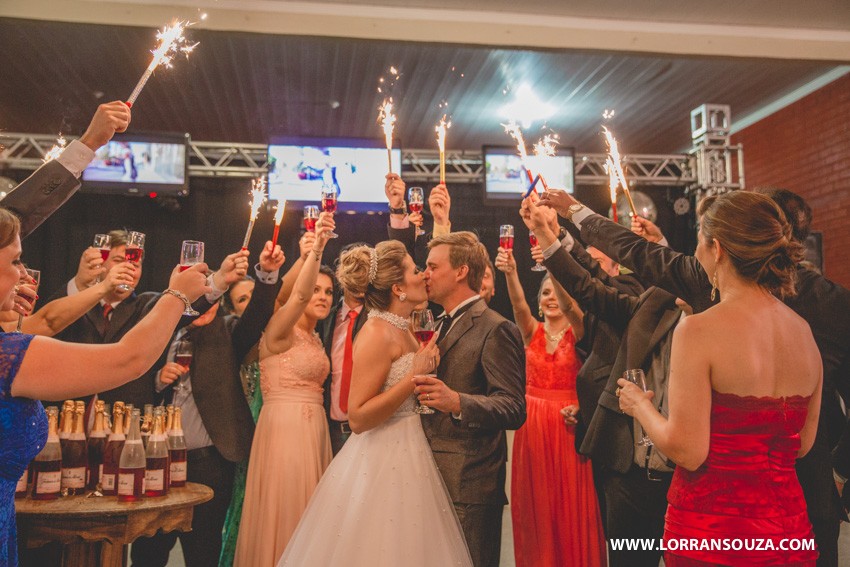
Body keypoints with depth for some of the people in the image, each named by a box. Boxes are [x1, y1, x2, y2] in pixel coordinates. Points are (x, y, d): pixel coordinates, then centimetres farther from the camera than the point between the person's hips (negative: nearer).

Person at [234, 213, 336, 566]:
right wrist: (316, 248, -41)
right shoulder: (280, 331, -9)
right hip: (285, 430, -8)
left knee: (306, 519, 14)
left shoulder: (315, 339, 15)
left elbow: (312, 387, 11)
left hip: (315, 432, 8)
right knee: (283, 515, 1)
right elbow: (299, 294, -30)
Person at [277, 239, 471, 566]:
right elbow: (358, 417, -22)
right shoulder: (377, 333, -18)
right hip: (382, 463, -9)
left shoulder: (403, 330, 9)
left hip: (407, 459, 9)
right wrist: (416, 374, -22)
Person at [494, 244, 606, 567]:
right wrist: (510, 273, -40)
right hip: (532, 423, 2)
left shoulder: (576, 332, -3)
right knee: (535, 501, 9)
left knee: (571, 499, 5)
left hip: (568, 424, -2)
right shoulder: (531, 331, 3)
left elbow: (571, 306, -25)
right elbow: (519, 305, -19)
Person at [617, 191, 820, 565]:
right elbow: (803, 444, 10)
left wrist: (640, 404, -2)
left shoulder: (698, 331, -20)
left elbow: (688, 452, -20)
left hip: (713, 522, -6)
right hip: (789, 526, 6)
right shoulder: (805, 332, 0)